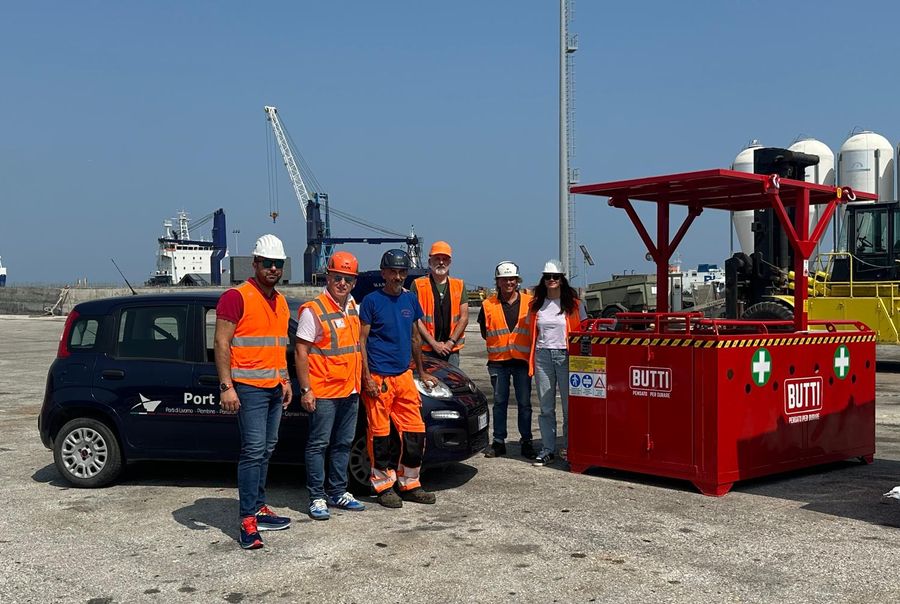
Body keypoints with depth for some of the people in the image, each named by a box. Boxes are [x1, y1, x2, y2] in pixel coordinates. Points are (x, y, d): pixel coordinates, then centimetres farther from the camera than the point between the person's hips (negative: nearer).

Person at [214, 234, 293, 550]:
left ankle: (259, 508, 21)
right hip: (249, 387, -8)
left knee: (267, 449, 12)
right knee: (254, 449, -12)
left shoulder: (281, 302, 17)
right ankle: (248, 520, -9)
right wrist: (226, 386, -19)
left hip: (274, 388, 8)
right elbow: (222, 343, -13)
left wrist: (286, 381, 22)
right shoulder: (237, 297, -9)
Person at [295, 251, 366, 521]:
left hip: (350, 390, 7)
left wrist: (359, 381, 16)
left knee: (343, 444, 14)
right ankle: (317, 498, 6)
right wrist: (306, 390, -16)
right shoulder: (313, 310, -10)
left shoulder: (353, 307, 12)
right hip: (323, 392, -7)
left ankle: (339, 493, 24)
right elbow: (301, 351, -12)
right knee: (319, 444, 0)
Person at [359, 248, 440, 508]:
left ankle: (409, 484, 18)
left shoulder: (410, 299, 12)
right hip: (379, 378, -6)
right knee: (380, 433, 0)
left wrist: (421, 372, 21)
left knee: (415, 432, 6)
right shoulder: (372, 300, -5)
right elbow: (361, 340, -6)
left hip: (404, 375, 6)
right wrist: (367, 377, -13)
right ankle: (384, 486, 11)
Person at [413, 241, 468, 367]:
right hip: (426, 349, -3)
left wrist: (450, 342, -4)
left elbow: (464, 318, 8)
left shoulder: (459, 285, 12)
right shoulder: (418, 285, 3)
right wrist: (434, 343, -9)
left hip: (452, 349, 3)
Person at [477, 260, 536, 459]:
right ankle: (498, 442, 15)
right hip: (498, 361, 1)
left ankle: (526, 442, 12)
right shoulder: (488, 305, 4)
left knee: (524, 403, 4)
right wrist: (500, 343, 4)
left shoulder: (529, 302, 2)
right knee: (499, 402, 8)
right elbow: (485, 332, 12)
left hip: (522, 360, -1)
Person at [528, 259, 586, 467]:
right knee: (546, 407, 5)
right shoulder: (536, 304, 11)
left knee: (570, 405, -2)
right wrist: (531, 360, 9)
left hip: (566, 356, -3)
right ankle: (547, 450, 10)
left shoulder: (574, 304, 2)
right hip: (542, 356, 3)